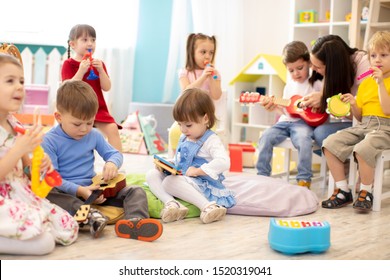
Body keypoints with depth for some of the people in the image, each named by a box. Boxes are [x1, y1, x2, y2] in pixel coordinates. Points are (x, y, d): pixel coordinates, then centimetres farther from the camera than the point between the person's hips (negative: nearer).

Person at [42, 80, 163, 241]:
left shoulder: (94, 136, 7)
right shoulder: (49, 141, -9)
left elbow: (114, 153, 17)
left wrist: (112, 163, -10)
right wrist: (79, 191, -27)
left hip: (93, 188, 5)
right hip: (67, 192, -5)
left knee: (136, 192, -12)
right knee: (48, 195, -39)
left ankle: (134, 220, -46)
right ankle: (92, 216, -58)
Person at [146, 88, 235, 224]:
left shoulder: (211, 140, -13)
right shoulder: (184, 138, 14)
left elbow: (223, 162, -29)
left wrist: (197, 171, -26)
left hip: (203, 185, -9)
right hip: (181, 178, 9)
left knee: (169, 181, -33)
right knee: (151, 174, -5)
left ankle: (208, 206, -34)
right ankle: (171, 202, -29)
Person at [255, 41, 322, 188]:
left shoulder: (316, 83, 3)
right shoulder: (289, 85, 19)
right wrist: (276, 106, 3)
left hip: (305, 122, -5)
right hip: (286, 121, 5)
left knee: (303, 139, -37)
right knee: (266, 137, -20)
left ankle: (304, 179, -23)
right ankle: (262, 175, -10)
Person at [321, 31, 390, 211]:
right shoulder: (365, 82, 18)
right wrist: (353, 104, -1)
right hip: (363, 125, 7)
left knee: (362, 149, -35)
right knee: (330, 143, -13)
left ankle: (366, 192, -12)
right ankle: (343, 191, -4)